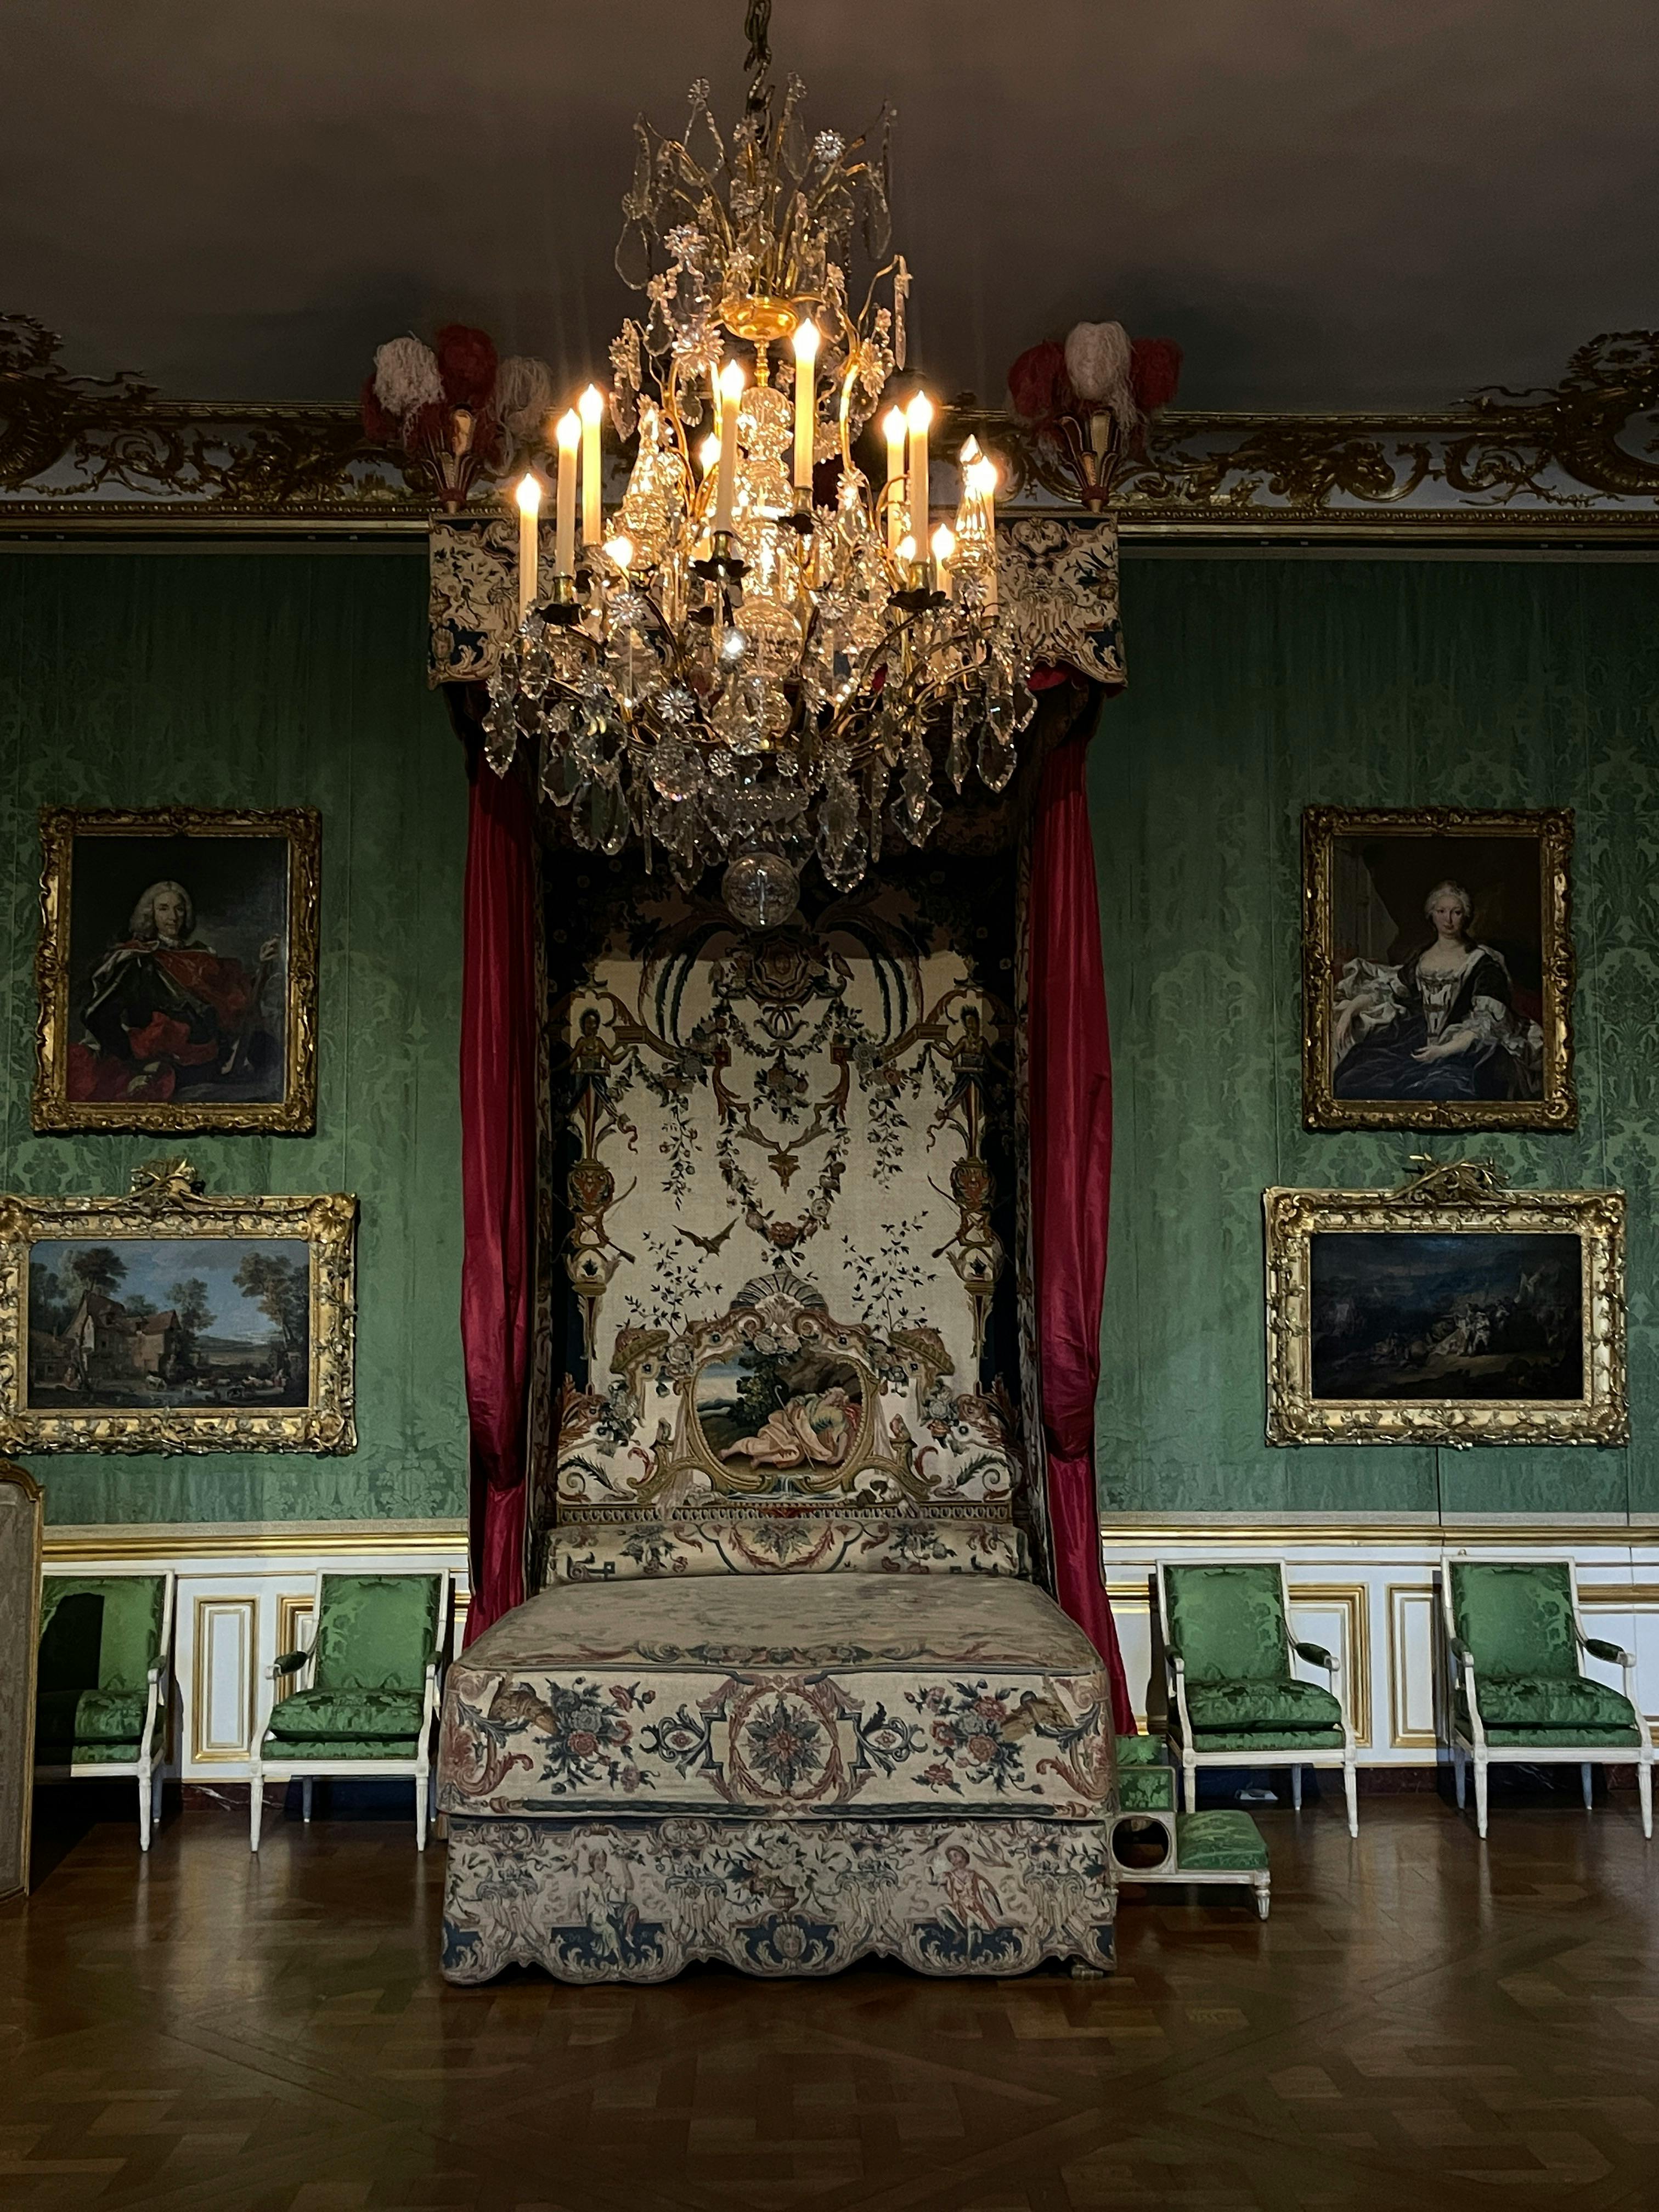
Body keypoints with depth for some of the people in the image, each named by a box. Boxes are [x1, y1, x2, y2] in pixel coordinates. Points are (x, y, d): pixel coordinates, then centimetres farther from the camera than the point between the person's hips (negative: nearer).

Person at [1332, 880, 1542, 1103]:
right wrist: (1349, 1010, 2)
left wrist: (1446, 1049, -22)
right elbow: (1385, 989, 20)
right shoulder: (1421, 957, 16)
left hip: (1461, 1048, -4)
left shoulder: (1483, 961, 0)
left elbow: (1487, 1022, -9)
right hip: (1414, 1040, 4)